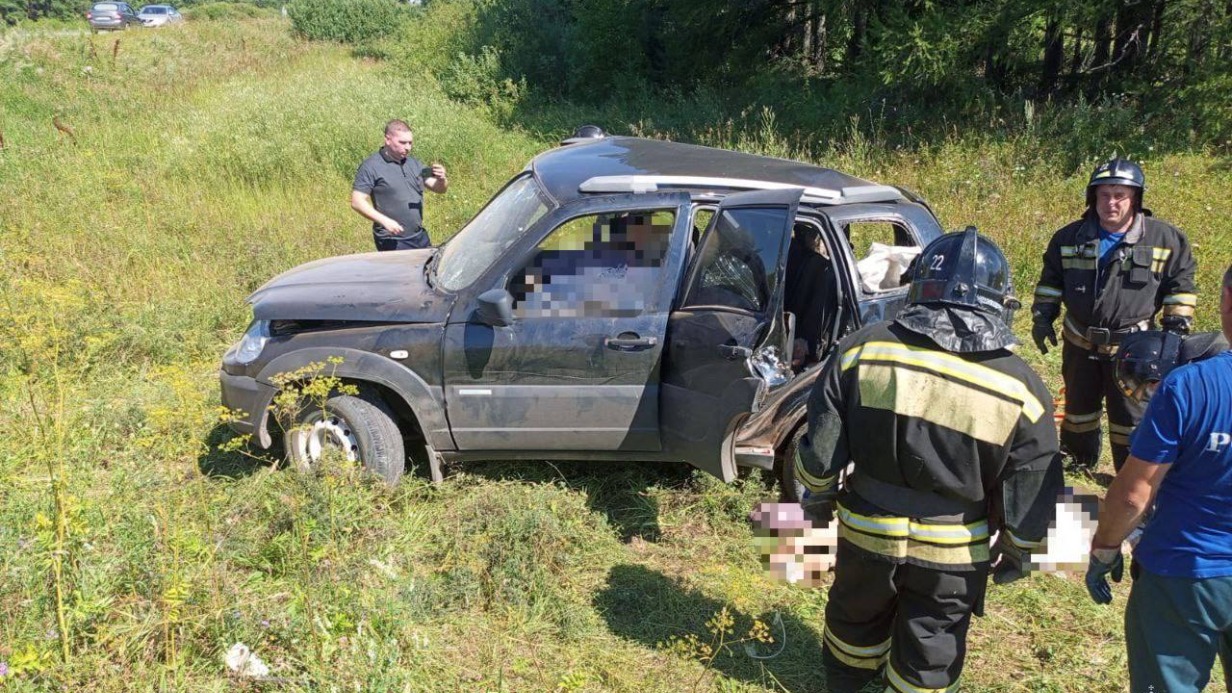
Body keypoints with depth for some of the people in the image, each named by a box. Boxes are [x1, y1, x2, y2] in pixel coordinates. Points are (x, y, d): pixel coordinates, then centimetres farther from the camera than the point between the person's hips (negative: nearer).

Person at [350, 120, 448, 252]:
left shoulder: (414, 163, 11)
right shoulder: (371, 167, -8)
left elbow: (439, 189, 12)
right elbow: (357, 202, -13)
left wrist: (442, 179, -11)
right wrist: (384, 220, -23)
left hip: (420, 236, 6)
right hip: (392, 242, -6)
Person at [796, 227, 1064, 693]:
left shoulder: (861, 349, -15)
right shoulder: (1022, 389, -16)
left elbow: (820, 450, -9)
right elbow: (1028, 494, -7)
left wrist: (819, 498, 11)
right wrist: (1017, 551, 12)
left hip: (866, 532, 2)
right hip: (954, 552, -1)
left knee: (856, 620, 30)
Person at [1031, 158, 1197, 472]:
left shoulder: (1166, 239, -8)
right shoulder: (1070, 238, -2)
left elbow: (1180, 285, 0)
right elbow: (1050, 281, 9)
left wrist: (1176, 327, -4)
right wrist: (1042, 317, 3)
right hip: (1080, 343, 3)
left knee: (1132, 415, 4)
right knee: (1079, 403, 18)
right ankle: (1078, 458, 38)